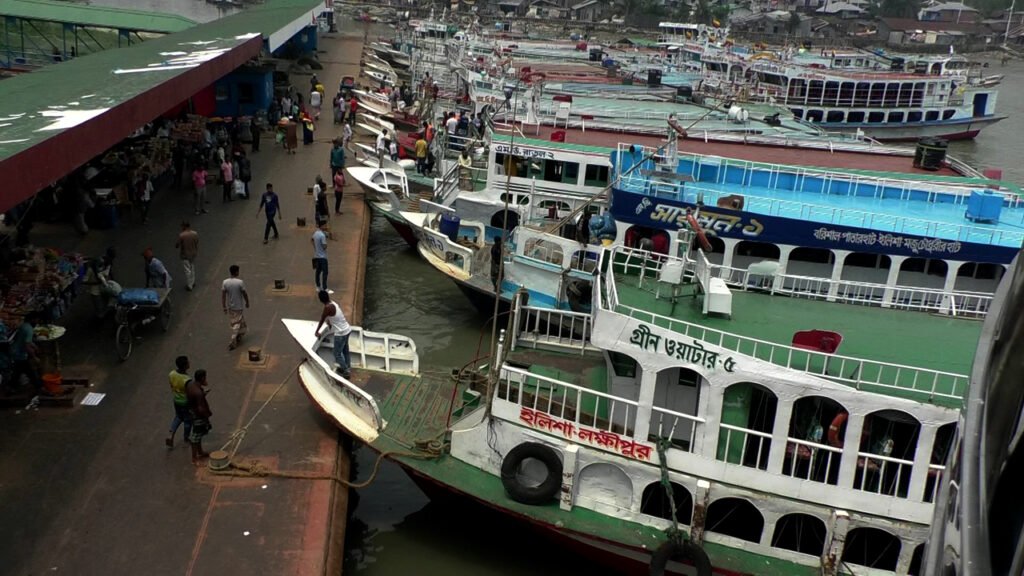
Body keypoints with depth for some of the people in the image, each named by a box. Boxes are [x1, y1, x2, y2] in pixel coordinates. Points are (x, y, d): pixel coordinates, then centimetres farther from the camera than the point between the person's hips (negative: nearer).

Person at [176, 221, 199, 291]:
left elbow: (177, 245, -13)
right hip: (193, 254, 4)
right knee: (192, 268, 22)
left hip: (185, 255, -4)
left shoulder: (181, 235, -22)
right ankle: (193, 283, 35)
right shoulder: (195, 234, -10)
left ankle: (189, 286, 15)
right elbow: (197, 244, 0)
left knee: (187, 270, 6)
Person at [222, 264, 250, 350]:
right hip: (239, 307, -4)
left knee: (233, 323, 23)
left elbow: (223, 295, -5)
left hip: (230, 307, 4)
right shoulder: (240, 282, -21)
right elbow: (245, 294, -12)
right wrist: (247, 302, 6)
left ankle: (239, 335, 41)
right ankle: (233, 341, 1)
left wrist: (224, 307, 3)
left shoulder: (225, 282, -9)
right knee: (237, 324, 4)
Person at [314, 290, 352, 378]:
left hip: (340, 333, -9)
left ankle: (346, 372, 15)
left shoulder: (327, 307, -22)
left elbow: (322, 321, -8)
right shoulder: (333, 304, 4)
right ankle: (348, 367, 40)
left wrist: (317, 332, 6)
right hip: (347, 330, 9)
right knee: (345, 351, 25)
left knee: (337, 354, 7)